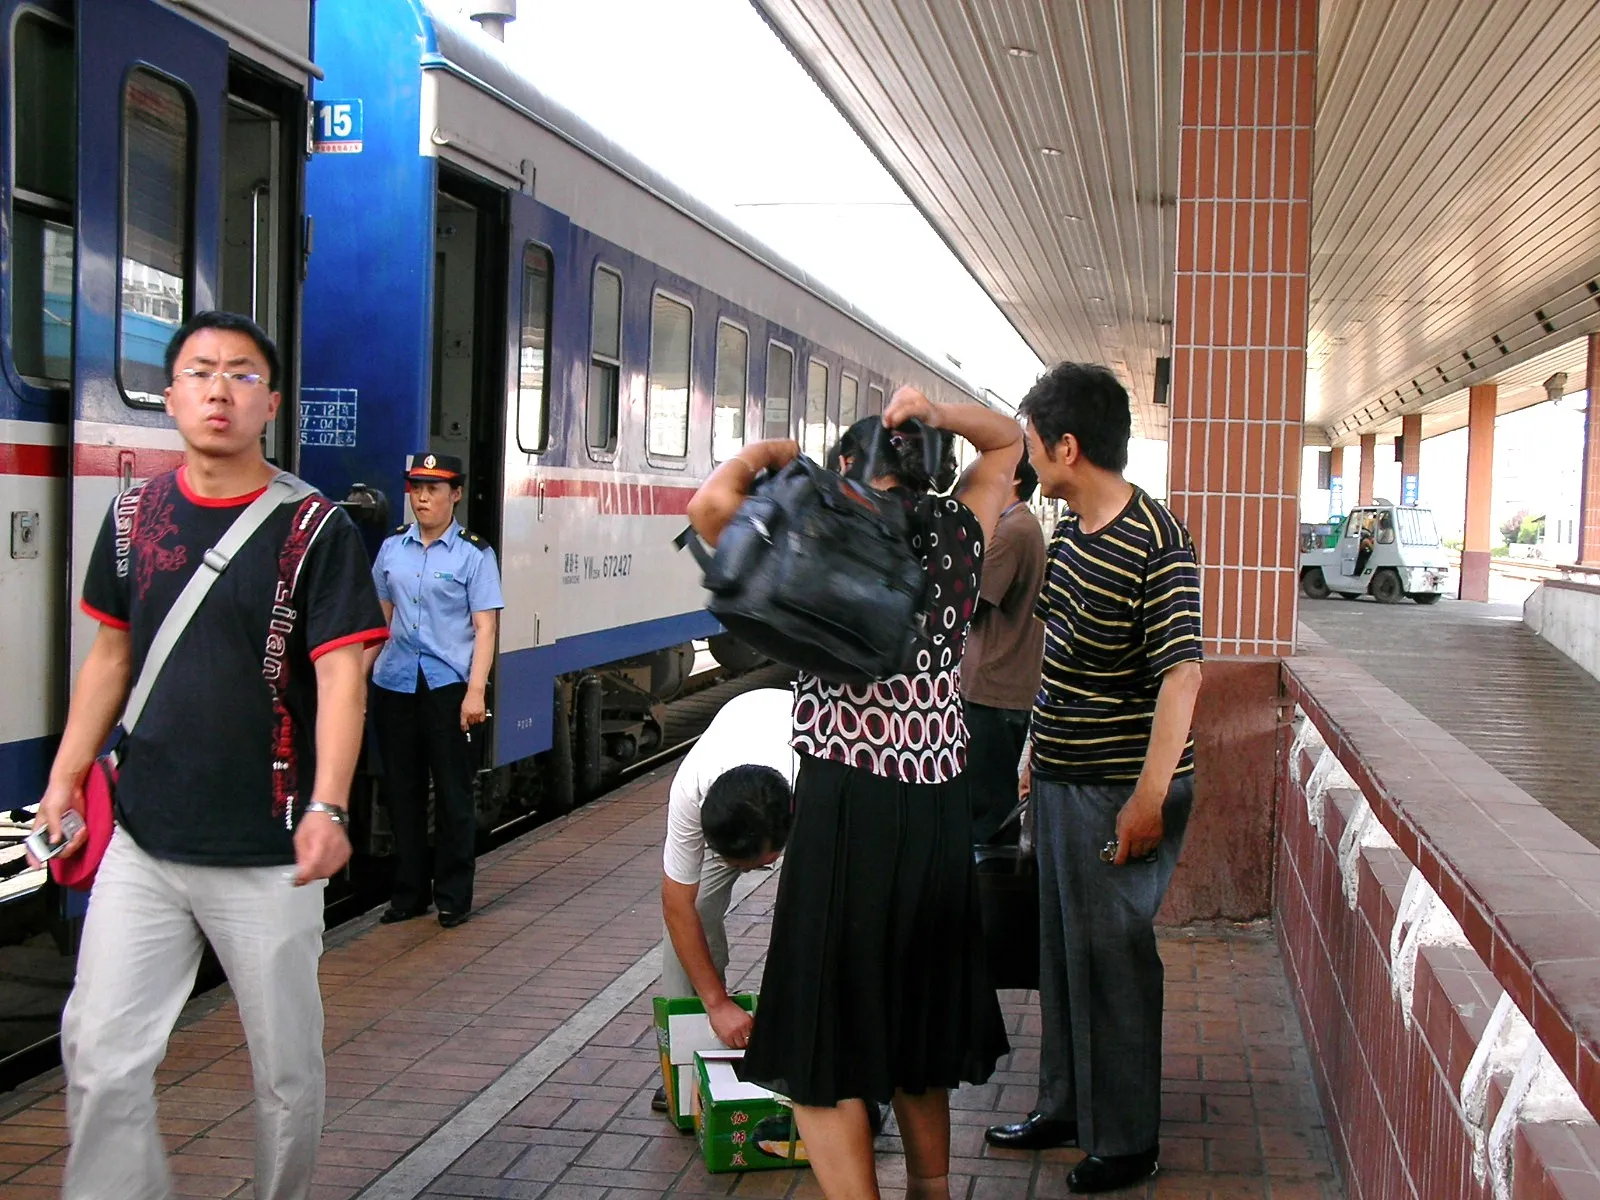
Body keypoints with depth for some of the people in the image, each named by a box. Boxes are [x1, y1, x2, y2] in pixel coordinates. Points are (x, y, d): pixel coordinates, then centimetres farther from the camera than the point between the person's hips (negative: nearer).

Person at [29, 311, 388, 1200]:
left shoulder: (315, 529, -6)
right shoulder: (135, 516, 7)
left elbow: (340, 676, -13)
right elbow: (111, 654, 16)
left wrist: (326, 808, -25)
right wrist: (65, 776, 10)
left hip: (266, 853, -3)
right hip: (144, 839, 4)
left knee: (286, 1066, 7)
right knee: (100, 1055, 3)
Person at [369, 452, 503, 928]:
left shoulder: (473, 553, -2)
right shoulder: (392, 547, 10)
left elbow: (485, 627, -6)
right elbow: (379, 617, 16)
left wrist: (475, 692, -14)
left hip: (448, 684, -4)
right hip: (394, 684, 4)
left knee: (452, 794, 2)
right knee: (402, 791, 9)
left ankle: (453, 897, 13)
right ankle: (408, 893, 20)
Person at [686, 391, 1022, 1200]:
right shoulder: (959, 537, 4)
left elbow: (711, 503, -24)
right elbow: (1008, 441, 22)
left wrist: (763, 453, -5)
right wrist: (937, 412, 5)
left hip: (849, 808, -6)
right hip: (941, 808, 6)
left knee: (823, 1055, 4)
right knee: (915, 1037, 23)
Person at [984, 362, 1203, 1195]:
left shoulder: (1155, 546, -20)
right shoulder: (1072, 529, 7)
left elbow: (1181, 674, -22)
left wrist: (1150, 797, -24)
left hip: (1119, 789, -9)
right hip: (1061, 781, 9)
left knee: (1111, 955, 1)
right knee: (1062, 948, 17)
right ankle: (1065, 1107, 33)